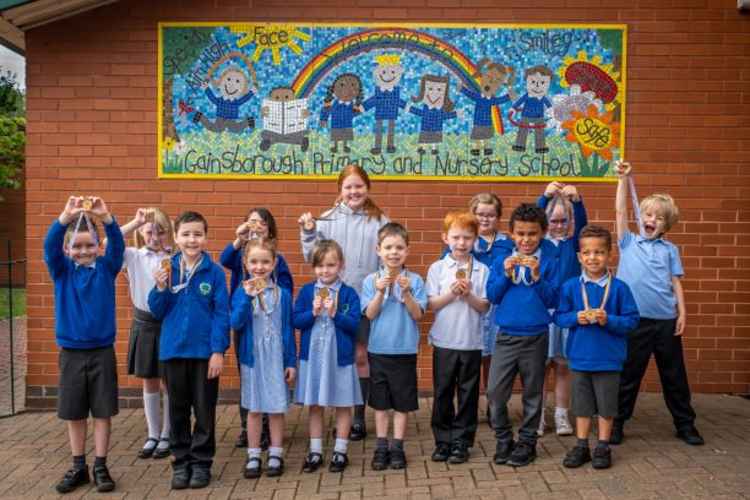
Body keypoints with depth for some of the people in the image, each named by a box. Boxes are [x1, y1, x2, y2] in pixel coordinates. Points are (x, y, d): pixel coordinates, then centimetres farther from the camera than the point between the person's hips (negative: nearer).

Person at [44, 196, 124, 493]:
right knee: (74, 414, 10)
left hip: (102, 352, -1)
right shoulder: (61, 270, 0)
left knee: (103, 412, 4)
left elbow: (118, 245, -17)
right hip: (71, 353, 1)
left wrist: (106, 218, -35)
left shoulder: (106, 268, -1)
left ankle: (100, 467, 16)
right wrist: (65, 217, -35)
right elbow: (49, 245, -17)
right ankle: (79, 468, 23)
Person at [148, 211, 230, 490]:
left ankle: (201, 462, 21)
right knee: (178, 410, 13)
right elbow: (157, 312, 4)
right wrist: (160, 289, -13)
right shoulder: (168, 270, 0)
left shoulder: (214, 272, -7)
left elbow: (221, 314, -8)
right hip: (173, 351, 3)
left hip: (205, 351, -2)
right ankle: (180, 462, 25)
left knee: (204, 410, 9)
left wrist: (218, 350, -13)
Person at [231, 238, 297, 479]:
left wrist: (292, 362, 0)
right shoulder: (242, 291, -4)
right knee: (253, 408, 9)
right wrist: (248, 297, -29)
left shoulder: (282, 294, -2)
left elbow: (288, 330, 2)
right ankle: (253, 456, 19)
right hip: (252, 357, 0)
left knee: (277, 408, 7)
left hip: (277, 358, 0)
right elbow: (236, 323, -16)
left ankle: (275, 455, 19)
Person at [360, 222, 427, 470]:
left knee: (402, 402, 8)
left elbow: (417, 314, -9)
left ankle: (397, 447, 20)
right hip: (378, 349, 1)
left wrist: (406, 293, -23)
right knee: (380, 401, 11)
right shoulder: (371, 280, -2)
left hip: (405, 349, -1)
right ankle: (381, 446, 23)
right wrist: (380, 292, -22)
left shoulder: (414, 280, -5)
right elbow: (370, 314, -8)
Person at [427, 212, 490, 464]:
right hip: (444, 341, 0)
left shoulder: (482, 270, 0)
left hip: (471, 342, 0)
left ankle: (461, 442, 19)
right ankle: (442, 440, 21)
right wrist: (452, 293, -16)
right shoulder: (437, 268, 1)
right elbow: (431, 304, -2)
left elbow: (484, 307, -2)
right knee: (442, 392, 8)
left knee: (468, 394, 7)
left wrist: (468, 294, -18)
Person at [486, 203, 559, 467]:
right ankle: (503, 439, 20)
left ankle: (527, 442, 25)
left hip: (536, 337, -1)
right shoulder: (502, 259, 1)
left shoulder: (549, 261, -5)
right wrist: (506, 275, -13)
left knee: (532, 393, 10)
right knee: (495, 390, 0)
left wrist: (537, 276, -19)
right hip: (506, 336, 2)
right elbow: (492, 296, 1)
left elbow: (553, 300, -7)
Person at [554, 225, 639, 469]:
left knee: (606, 406, 10)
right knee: (582, 405, 13)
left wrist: (608, 320, -21)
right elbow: (559, 316, 0)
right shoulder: (570, 287, -4)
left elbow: (632, 320, -6)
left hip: (608, 359, -1)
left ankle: (603, 447, 25)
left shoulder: (619, 288, -8)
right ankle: (581, 446, 26)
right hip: (580, 357, 1)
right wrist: (576, 318, -18)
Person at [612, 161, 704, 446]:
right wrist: (623, 179, -6)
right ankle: (617, 422, 18)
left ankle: (685, 424, 26)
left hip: (666, 321, 2)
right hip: (634, 320, -2)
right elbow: (620, 210, -2)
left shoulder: (670, 250, 9)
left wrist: (682, 312, -1)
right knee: (628, 374, 7)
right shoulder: (628, 243, 6)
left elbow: (676, 283, 7)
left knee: (674, 375, 12)